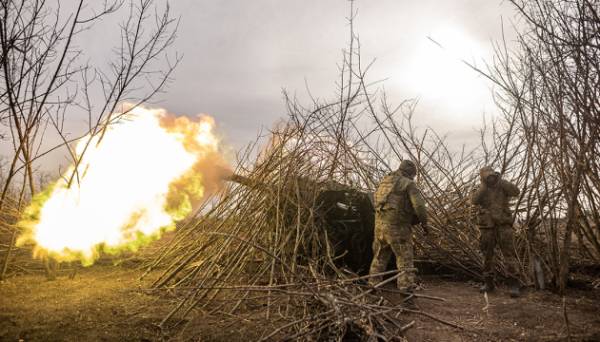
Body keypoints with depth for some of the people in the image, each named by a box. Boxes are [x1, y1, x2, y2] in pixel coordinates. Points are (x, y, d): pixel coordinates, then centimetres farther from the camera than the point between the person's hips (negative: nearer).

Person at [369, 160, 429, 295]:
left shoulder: (384, 181, 16)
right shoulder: (409, 184, -5)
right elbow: (419, 206, -13)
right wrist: (424, 223, 1)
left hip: (379, 224, 7)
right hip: (397, 227, -6)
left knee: (379, 257, 18)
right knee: (405, 260, 0)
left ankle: (372, 285, 25)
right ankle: (406, 289, -3)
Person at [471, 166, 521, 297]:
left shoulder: (502, 187, 5)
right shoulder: (480, 189, 6)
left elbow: (516, 192, -13)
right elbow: (474, 200, -14)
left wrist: (501, 181, -18)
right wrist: (484, 185, -18)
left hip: (503, 225, -1)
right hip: (487, 227, 1)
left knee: (509, 253, -8)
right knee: (487, 255, 7)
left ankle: (513, 284, -6)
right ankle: (488, 283, 18)